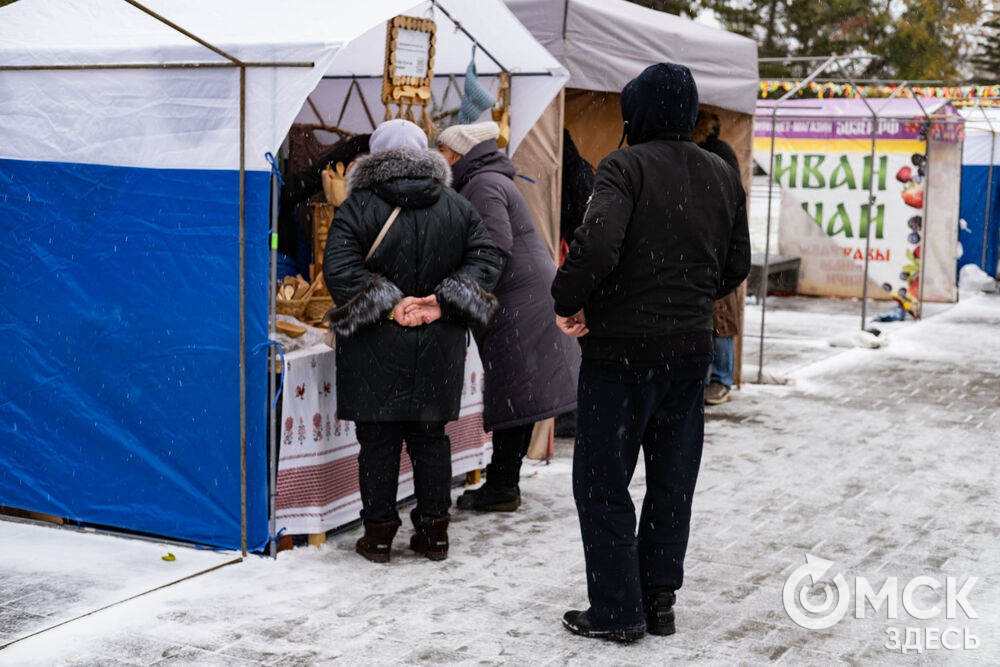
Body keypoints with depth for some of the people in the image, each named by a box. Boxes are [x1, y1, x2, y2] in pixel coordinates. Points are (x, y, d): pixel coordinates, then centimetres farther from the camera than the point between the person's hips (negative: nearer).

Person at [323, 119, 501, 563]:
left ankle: (379, 532, 11)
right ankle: (434, 530, 18)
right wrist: (442, 301, -6)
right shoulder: (458, 208, 5)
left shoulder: (357, 207, -7)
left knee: (378, 439, 5)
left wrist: (388, 305, -14)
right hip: (439, 349, 3)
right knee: (431, 437, 12)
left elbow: (339, 270, -16)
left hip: (377, 349, -3)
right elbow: (485, 261, 1)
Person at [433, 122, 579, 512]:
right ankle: (503, 485, 18)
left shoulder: (484, 185, -12)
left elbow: (496, 252, -22)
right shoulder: (487, 181, 21)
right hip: (526, 301, 10)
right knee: (515, 396, 12)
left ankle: (502, 487, -2)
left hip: (518, 304, -10)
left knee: (511, 397, -6)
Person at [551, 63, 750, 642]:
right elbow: (737, 265, 13)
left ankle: (617, 611, 8)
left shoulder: (626, 165, -12)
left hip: (621, 348, -6)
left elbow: (598, 242, -27)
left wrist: (568, 301, -13)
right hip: (691, 348, 6)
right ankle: (660, 600, 22)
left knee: (603, 483, 4)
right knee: (673, 482, 15)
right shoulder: (723, 175, 8)